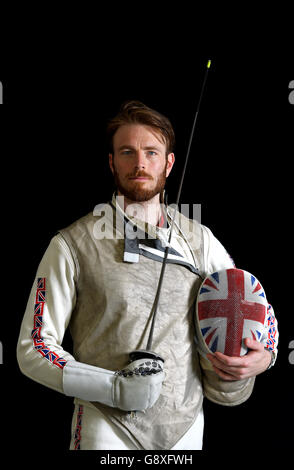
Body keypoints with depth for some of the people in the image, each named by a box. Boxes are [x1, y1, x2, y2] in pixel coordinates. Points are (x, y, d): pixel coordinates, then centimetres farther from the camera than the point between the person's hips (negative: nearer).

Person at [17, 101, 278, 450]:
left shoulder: (198, 239, 1)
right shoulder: (71, 245, -10)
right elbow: (33, 348, -8)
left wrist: (265, 355, -8)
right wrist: (113, 387, -19)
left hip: (186, 425, 4)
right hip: (108, 429, -3)